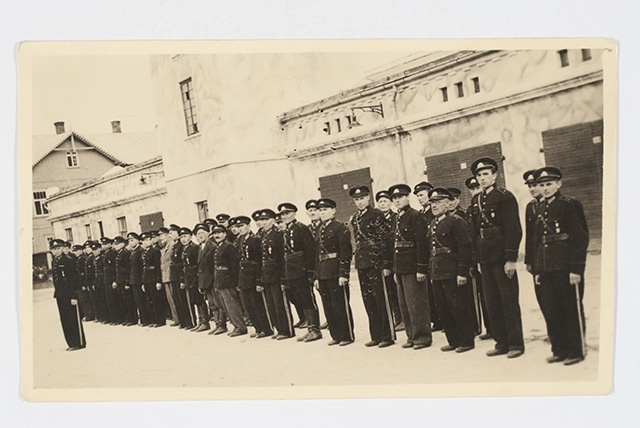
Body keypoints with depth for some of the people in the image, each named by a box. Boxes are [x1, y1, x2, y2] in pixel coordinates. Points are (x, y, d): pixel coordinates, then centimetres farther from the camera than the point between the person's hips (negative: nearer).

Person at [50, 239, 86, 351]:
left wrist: (74, 296, -16)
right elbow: (55, 279, 17)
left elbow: (74, 279, -13)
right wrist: (56, 293, 12)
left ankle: (79, 343, 6)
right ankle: (72, 343, 18)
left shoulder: (69, 260, -10)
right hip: (60, 295, 8)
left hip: (69, 294, -8)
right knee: (64, 320, 10)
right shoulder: (54, 262, 13)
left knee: (74, 319, -3)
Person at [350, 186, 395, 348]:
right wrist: (358, 263, 14)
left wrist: (386, 265, -14)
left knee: (381, 301, -2)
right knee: (369, 302, 10)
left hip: (376, 263, -7)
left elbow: (385, 241, -10)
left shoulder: (377, 215, -7)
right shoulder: (354, 219, 14)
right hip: (361, 264, 7)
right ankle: (376, 336, 19)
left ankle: (388, 336, 6)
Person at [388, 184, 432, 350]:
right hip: (400, 268, 8)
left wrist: (421, 269, -18)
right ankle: (412, 336, 21)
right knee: (404, 305, 12)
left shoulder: (415, 216, -9)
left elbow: (422, 243, -14)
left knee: (416, 304, -2)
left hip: (412, 267, -8)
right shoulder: (397, 219, 16)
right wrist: (395, 270, 16)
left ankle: (422, 336, 7)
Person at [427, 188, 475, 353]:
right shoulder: (432, 223, 16)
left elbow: (465, 248, -14)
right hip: (437, 274, 8)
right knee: (443, 309, 11)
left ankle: (466, 341, 11)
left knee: (459, 307, 0)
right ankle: (453, 341, 22)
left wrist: (462, 272, -17)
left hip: (452, 274, -8)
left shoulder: (456, 221, -9)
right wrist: (431, 272, 17)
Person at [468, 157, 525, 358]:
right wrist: (478, 258, 12)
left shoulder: (505, 197, -7)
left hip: (502, 257, -6)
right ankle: (501, 342, 19)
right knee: (492, 303, 10)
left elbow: (513, 229, -11)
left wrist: (511, 258, -16)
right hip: (485, 259, 6)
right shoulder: (476, 200, 13)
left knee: (509, 301, 0)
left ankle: (515, 343, 10)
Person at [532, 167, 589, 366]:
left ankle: (576, 351, 14)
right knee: (551, 311, 8)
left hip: (565, 267, -6)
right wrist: (537, 270, 11)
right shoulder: (540, 209, 13)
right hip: (547, 268, 6)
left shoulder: (570, 205, -6)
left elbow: (580, 238, -10)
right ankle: (560, 350, 20)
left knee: (571, 310, 3)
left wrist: (576, 268, -15)